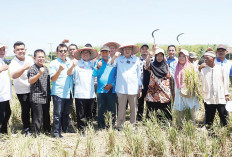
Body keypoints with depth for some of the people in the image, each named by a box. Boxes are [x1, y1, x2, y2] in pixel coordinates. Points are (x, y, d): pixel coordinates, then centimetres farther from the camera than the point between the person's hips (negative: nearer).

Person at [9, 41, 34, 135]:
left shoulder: (29, 59, -1)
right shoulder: (13, 63, -19)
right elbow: (13, 75, -40)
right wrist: (24, 68, -55)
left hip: (33, 89, 5)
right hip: (22, 91, -5)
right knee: (25, 110, 1)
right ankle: (26, 129, 19)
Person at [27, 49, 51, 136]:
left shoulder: (45, 68, 12)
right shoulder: (32, 68, -11)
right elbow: (30, 81, -24)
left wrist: (49, 93, 19)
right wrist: (39, 74, -37)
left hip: (46, 96, 7)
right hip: (36, 97, -7)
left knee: (46, 115, 18)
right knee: (38, 117, -2)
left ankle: (47, 130, 32)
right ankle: (36, 133, 11)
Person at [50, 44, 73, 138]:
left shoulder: (70, 63, 16)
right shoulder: (54, 64, 0)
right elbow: (53, 79, -10)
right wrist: (59, 70, -23)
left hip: (68, 93, 5)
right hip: (58, 93, -5)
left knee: (66, 114, 12)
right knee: (57, 114, -4)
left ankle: (65, 130, 23)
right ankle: (56, 133, 3)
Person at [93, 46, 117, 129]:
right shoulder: (97, 62, 9)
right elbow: (94, 74, 1)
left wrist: (112, 84, -7)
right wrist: (98, 67, -16)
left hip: (112, 90, -1)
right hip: (101, 90, 1)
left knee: (112, 109, -1)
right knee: (101, 110, 3)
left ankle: (112, 125, 9)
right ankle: (101, 126, 12)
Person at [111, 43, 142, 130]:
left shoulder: (136, 59, 12)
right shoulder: (119, 59, 8)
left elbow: (138, 74, 15)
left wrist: (140, 88, 14)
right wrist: (114, 57, -22)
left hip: (133, 89, 2)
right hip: (121, 88, -1)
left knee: (133, 108, 5)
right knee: (121, 108, 0)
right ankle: (120, 125, 12)